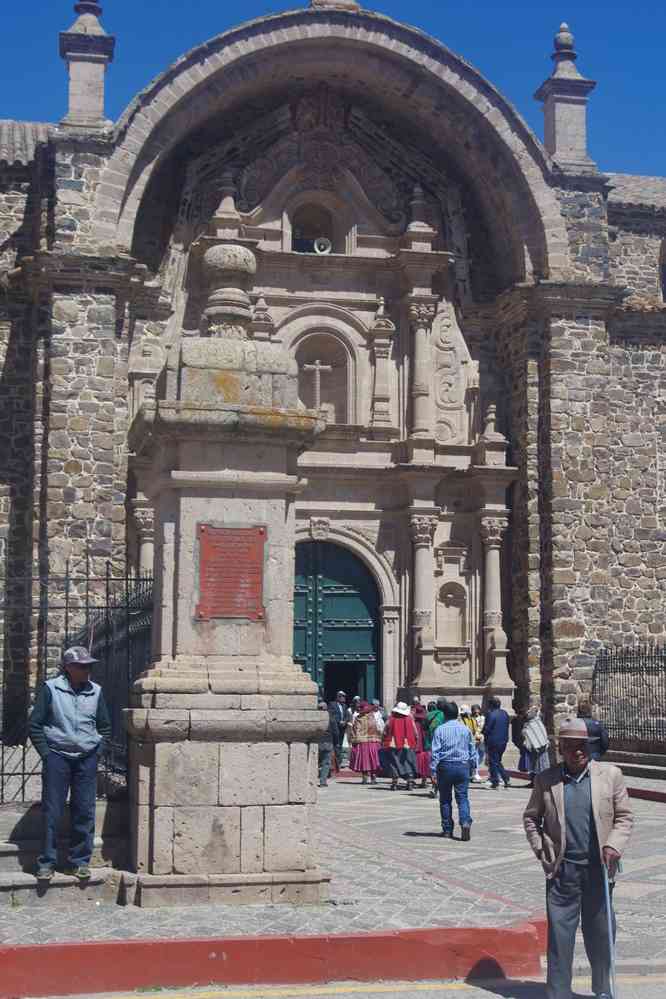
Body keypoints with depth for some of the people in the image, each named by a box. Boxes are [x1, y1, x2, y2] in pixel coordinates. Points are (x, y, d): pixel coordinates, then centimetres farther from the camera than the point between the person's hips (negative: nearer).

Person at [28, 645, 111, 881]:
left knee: (84, 813, 4)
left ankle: (80, 862, 14)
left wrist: (97, 752, 6)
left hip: (87, 759, 3)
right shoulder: (51, 689, -4)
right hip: (57, 758, -3)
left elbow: (105, 727, 17)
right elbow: (34, 724, 0)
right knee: (51, 812, -1)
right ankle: (47, 863, 8)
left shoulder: (96, 692, 6)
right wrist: (46, 754, -4)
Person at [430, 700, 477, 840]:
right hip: (463, 766, 1)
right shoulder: (465, 729, 5)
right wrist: (472, 768, 19)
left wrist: (433, 770, -4)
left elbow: (435, 751, -7)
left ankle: (447, 830, 13)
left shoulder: (440, 730, -4)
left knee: (445, 799, 10)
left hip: (445, 766, -1)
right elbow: (472, 750, 10)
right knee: (463, 797, 2)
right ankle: (466, 822, -22)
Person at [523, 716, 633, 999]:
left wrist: (614, 845, -11)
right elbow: (531, 818, 11)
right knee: (559, 935, 0)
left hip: (598, 869, 1)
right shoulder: (546, 780, 0)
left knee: (600, 933, 12)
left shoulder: (611, 775, 0)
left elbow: (624, 816, 4)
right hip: (562, 870, -1)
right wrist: (541, 849, -1)